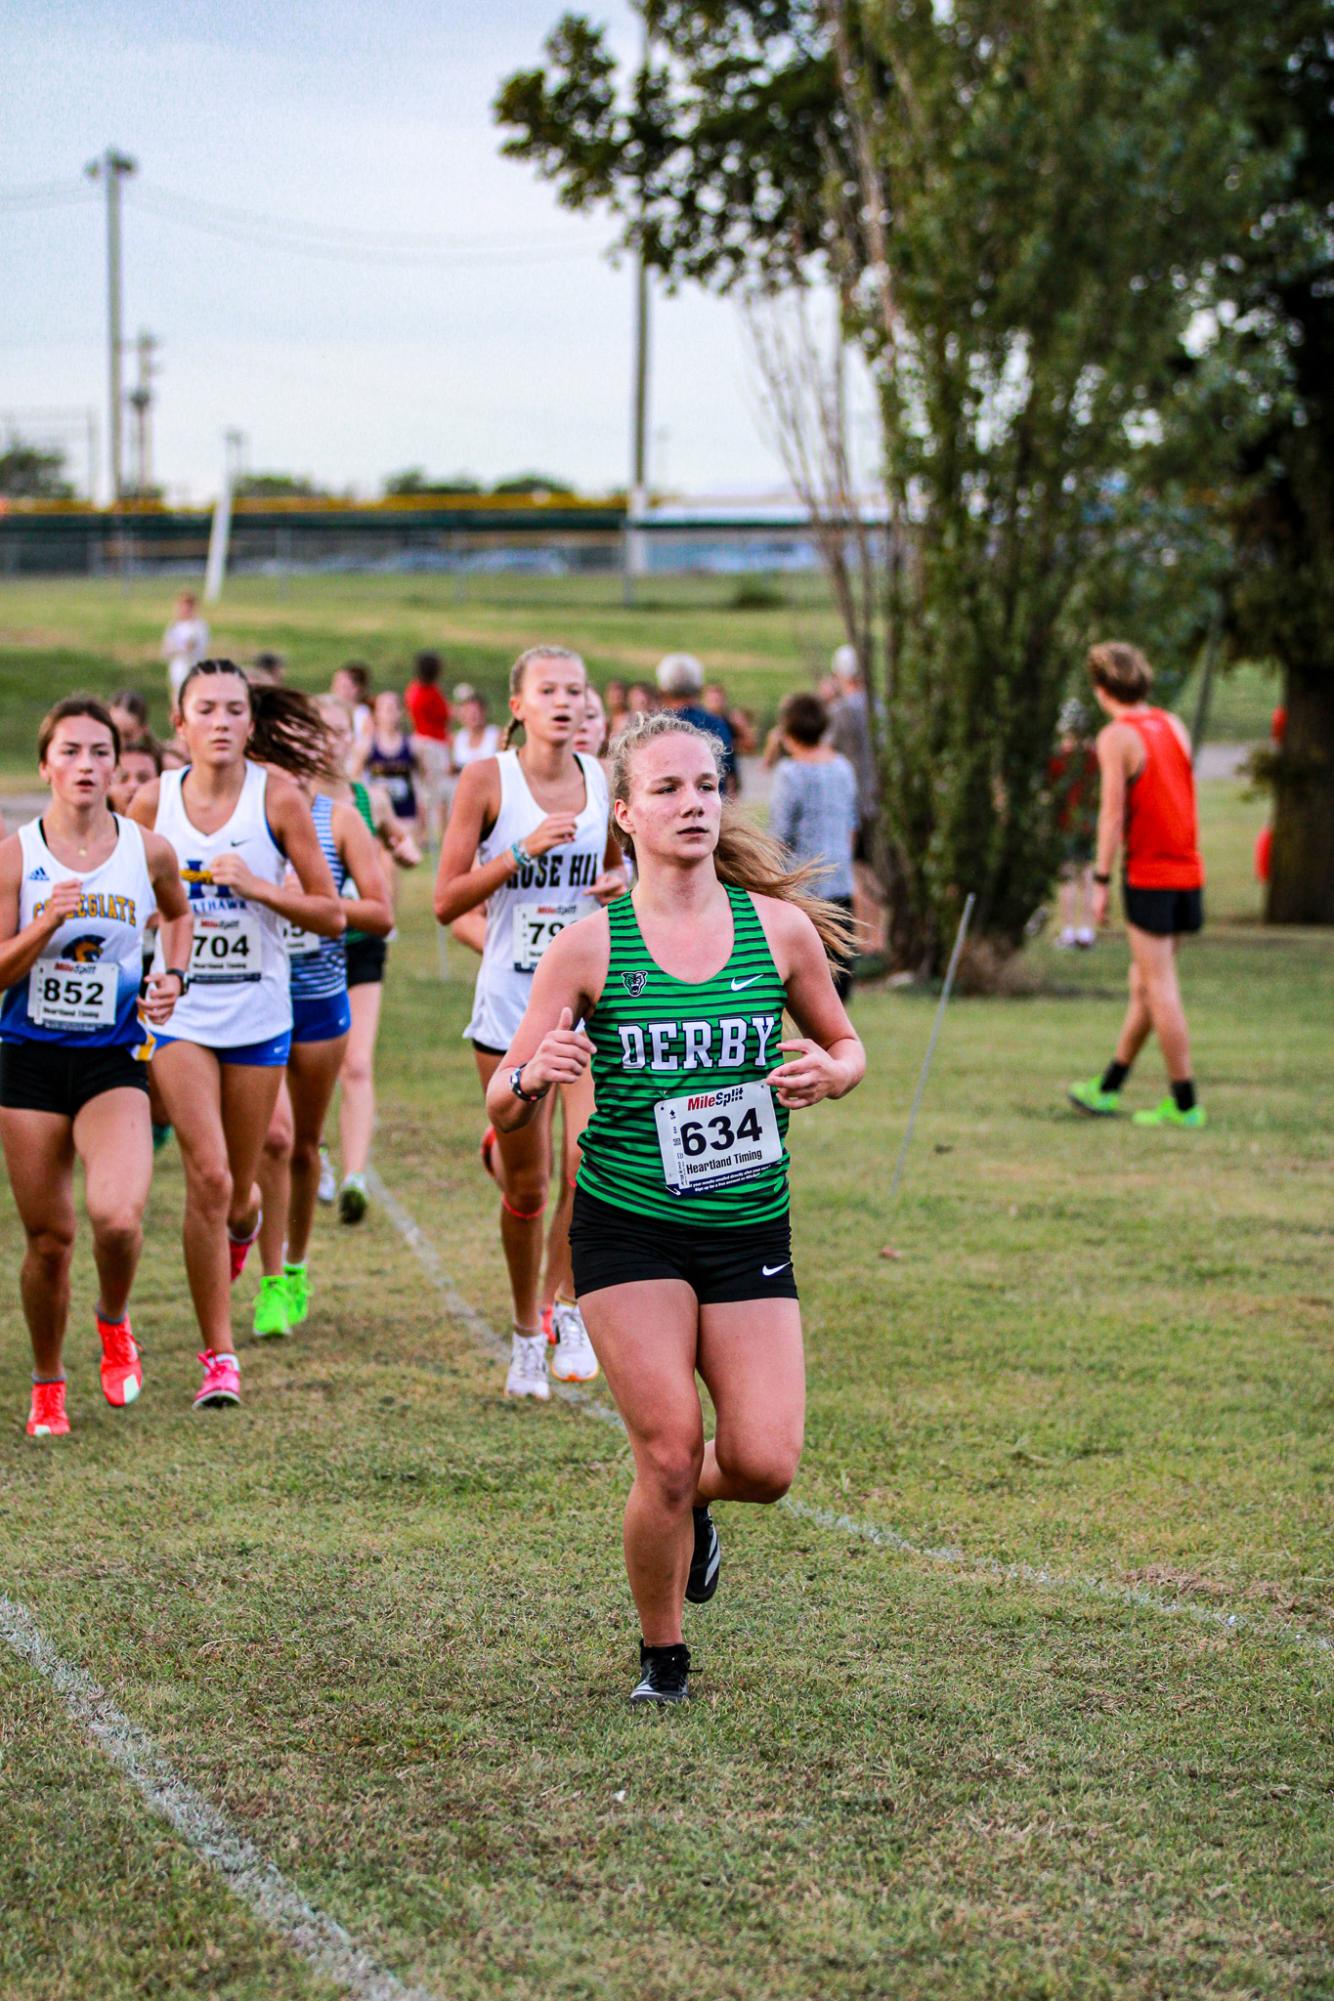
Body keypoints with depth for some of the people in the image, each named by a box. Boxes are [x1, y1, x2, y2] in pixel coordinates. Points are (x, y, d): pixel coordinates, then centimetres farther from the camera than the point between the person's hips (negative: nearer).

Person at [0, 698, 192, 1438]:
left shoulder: (148, 850, -1)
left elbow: (178, 911, 22)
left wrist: (174, 977, 6)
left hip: (115, 1058, 0)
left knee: (118, 1216, -21)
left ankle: (114, 1322, 11)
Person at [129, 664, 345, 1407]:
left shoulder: (277, 797, -6)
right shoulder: (154, 802, -2)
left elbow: (331, 916, -5)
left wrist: (257, 886, -18)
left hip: (259, 1013, 0)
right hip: (180, 1009, 0)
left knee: (238, 1192, 10)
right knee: (208, 1177, -14)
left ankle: (242, 1225, 51)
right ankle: (219, 1358, -4)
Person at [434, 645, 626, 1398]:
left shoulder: (604, 781, 4)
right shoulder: (487, 780, -5)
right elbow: (446, 900, -7)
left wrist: (623, 883, -1)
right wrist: (522, 851, -18)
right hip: (510, 999, -2)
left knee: (588, 1158, -17)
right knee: (527, 1185, 6)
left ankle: (573, 1310, 4)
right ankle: (527, 1336, 25)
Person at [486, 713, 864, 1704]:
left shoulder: (780, 929, 0)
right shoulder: (588, 948, -5)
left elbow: (846, 1044, 16)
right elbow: (506, 1110, -1)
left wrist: (827, 1073, -8)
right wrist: (535, 1076, -24)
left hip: (750, 1230, 2)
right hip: (627, 1229, -2)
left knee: (764, 1463, -7)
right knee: (669, 1451, -8)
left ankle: (688, 1503, 31)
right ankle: (662, 1659, 16)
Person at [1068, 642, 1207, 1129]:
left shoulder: (1117, 737, -11)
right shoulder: (1174, 727, 10)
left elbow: (1113, 813, -14)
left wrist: (1101, 880, -12)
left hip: (1148, 875, -7)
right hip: (1188, 872, 7)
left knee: (1160, 989, -3)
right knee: (1144, 985, 14)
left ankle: (1185, 1104, -3)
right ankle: (1106, 1089, 25)